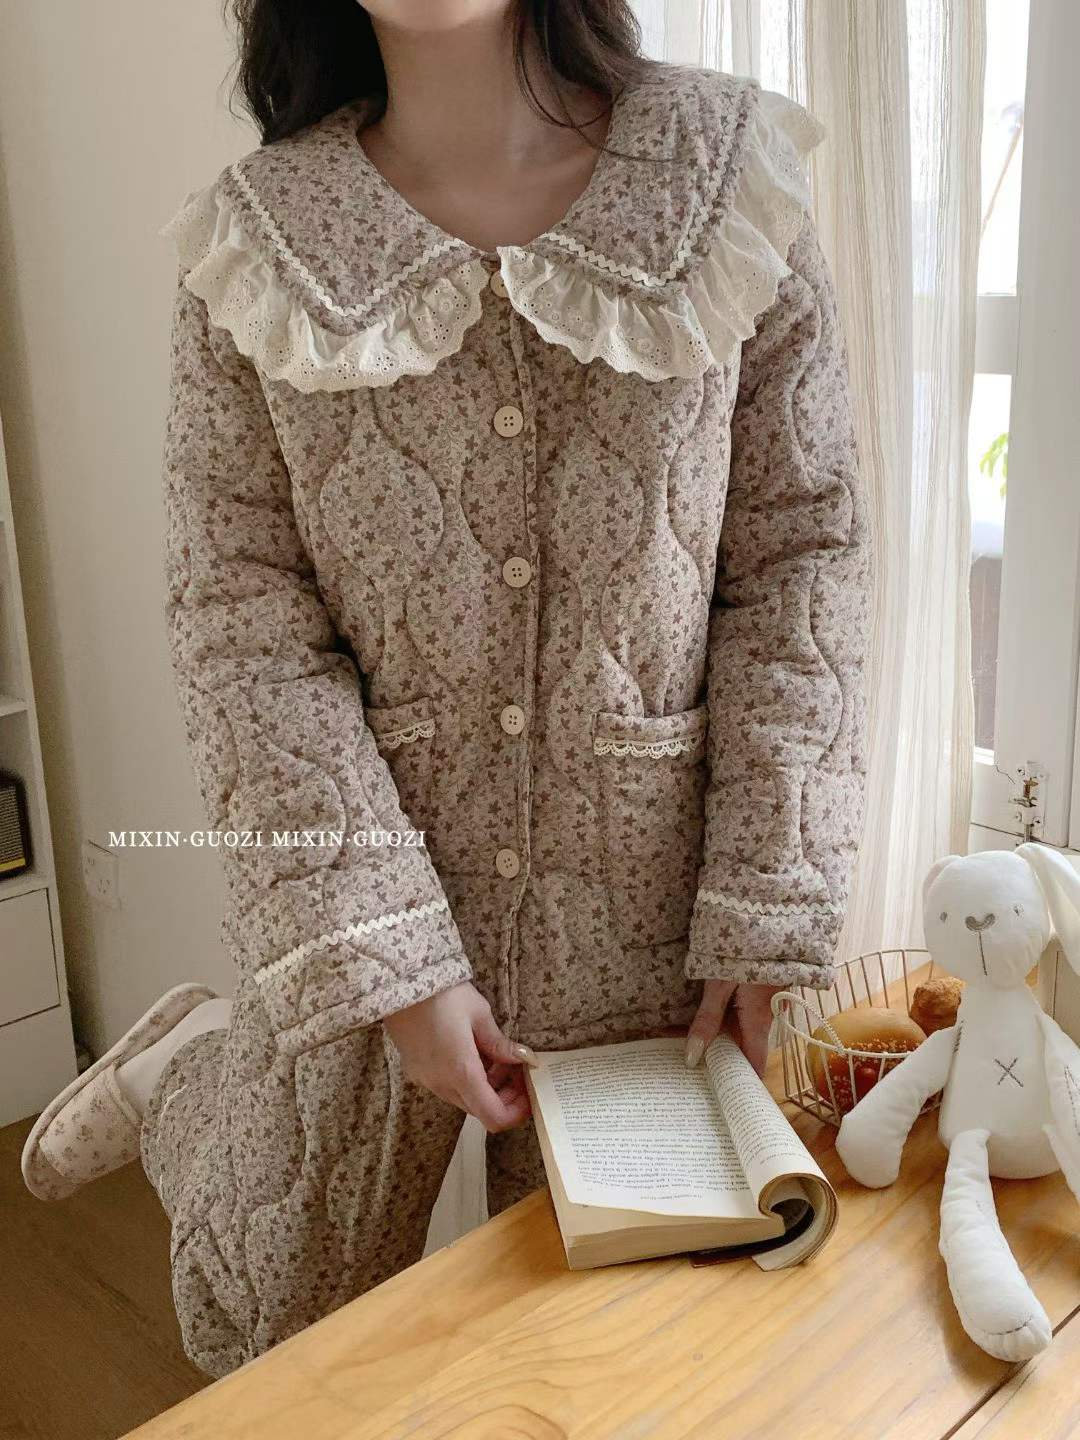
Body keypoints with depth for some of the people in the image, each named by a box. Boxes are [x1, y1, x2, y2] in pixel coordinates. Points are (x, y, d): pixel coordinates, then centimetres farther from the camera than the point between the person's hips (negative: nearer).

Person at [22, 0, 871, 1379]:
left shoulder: (733, 181, -4)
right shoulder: (255, 244, -5)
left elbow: (803, 555, -4)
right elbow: (240, 617, -8)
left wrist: (766, 919, -9)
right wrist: (391, 957, -15)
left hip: (641, 904, 1)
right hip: (358, 895, 0)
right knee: (276, 1341, 20)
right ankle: (192, 1071, 46)